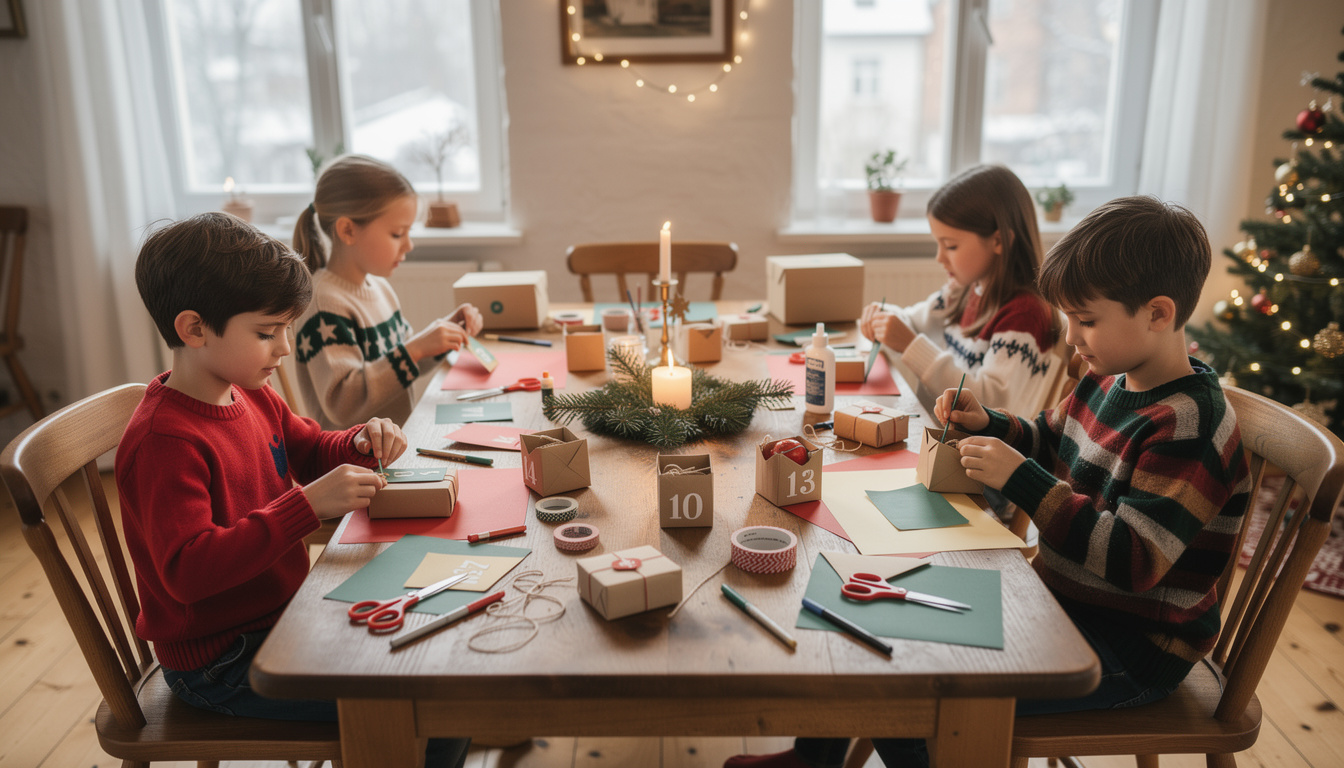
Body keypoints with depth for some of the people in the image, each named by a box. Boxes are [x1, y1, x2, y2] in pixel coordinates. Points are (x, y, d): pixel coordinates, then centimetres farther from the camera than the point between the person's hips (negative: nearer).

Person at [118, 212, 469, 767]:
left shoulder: (252, 397, 4)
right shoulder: (162, 441, -25)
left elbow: (313, 452, 20)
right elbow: (188, 571, -33)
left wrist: (362, 443, -3)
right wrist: (308, 506, -38)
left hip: (282, 614, 9)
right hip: (219, 662, -9)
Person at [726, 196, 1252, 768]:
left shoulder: (1189, 426, -25)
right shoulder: (1111, 381, 3)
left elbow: (1133, 560, -31)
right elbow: (1049, 443, 20)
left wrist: (1019, 480, -32)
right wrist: (988, 424, -1)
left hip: (1134, 650, -9)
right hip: (1063, 595, 9)